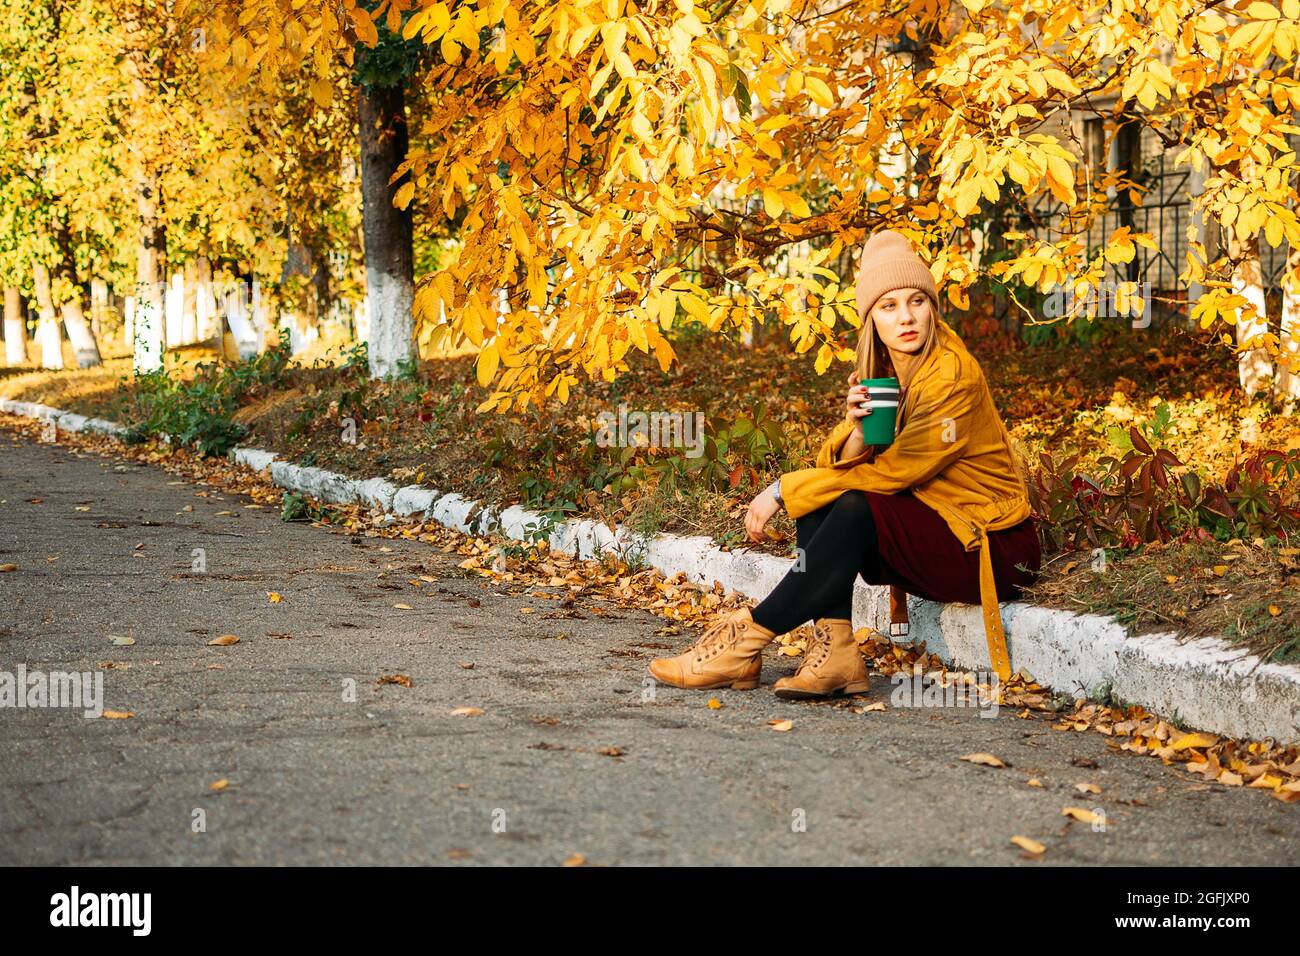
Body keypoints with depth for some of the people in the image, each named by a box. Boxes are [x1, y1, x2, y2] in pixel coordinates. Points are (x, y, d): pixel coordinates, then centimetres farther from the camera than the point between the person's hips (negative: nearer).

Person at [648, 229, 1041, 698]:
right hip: (926, 534, 7)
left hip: (995, 545, -7)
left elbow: (893, 471, -22)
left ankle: (747, 640, -22)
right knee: (818, 501, -11)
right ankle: (834, 647, -20)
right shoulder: (877, 374, 3)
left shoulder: (955, 376, -20)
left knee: (857, 510, -28)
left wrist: (784, 490, -18)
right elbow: (840, 465, -4)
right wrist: (855, 429, -26)